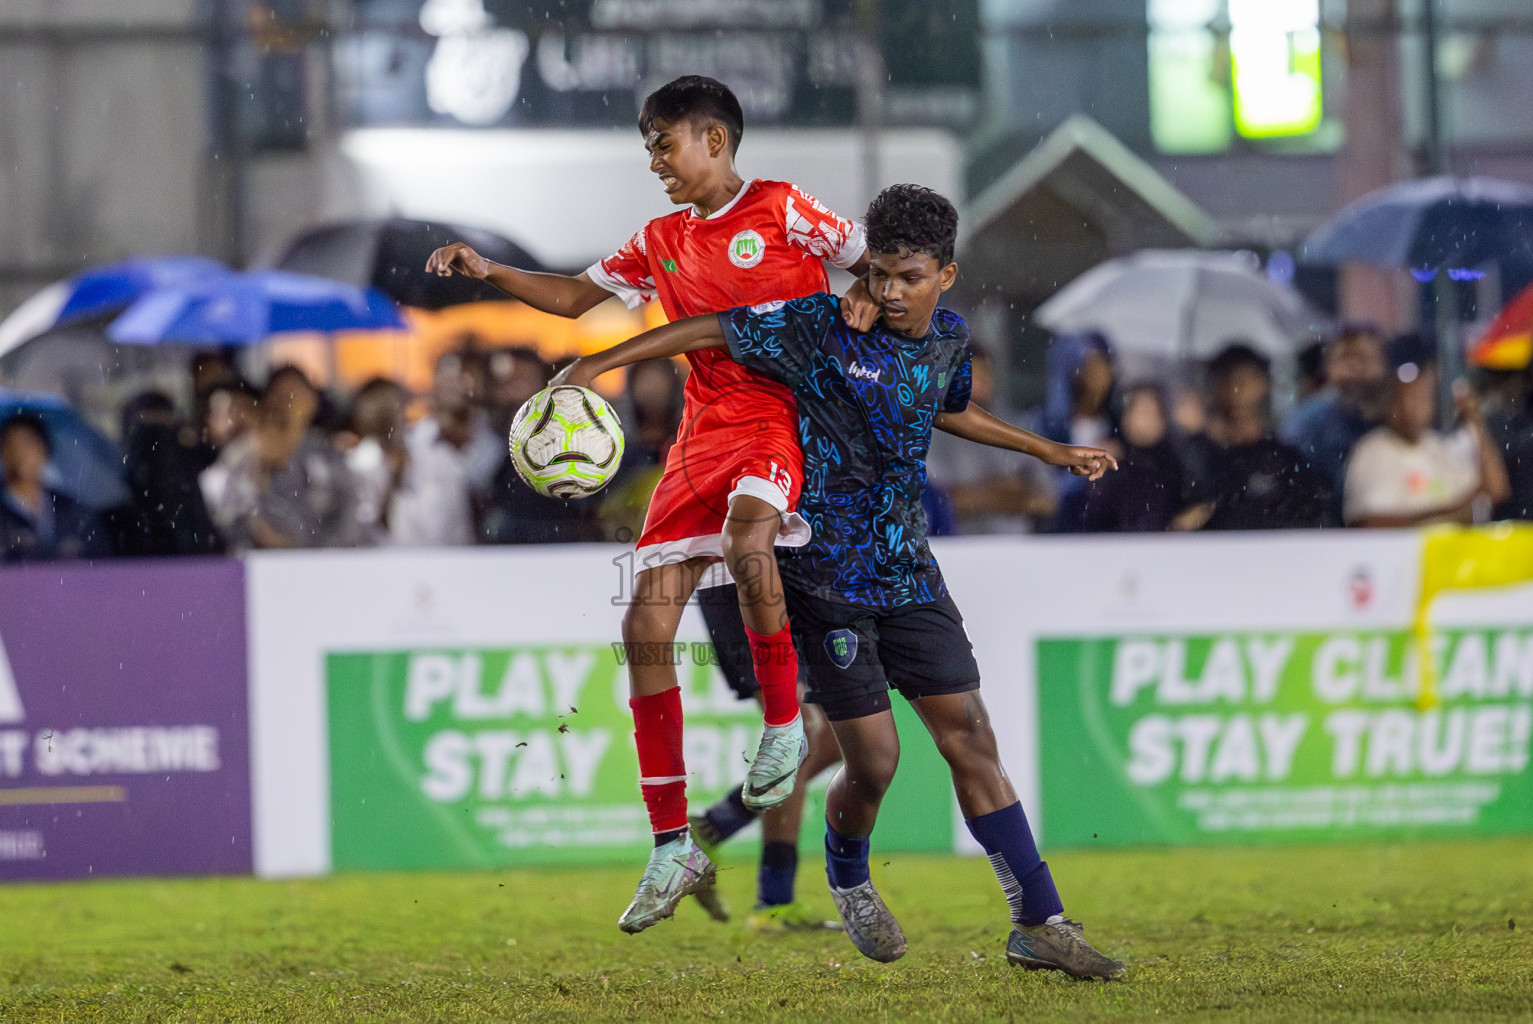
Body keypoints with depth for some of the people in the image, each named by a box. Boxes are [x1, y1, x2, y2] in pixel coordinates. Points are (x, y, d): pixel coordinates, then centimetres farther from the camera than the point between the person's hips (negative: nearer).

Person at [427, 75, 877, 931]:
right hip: (704, 434, 6)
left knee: (746, 534, -40)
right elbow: (577, 297, 24)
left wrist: (866, 299, -17)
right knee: (647, 625, -5)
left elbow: (875, 262, 5)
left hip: (783, 419, -6)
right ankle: (672, 845, 1)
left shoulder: (783, 211, 0)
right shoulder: (662, 243, 16)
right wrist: (489, 273, 12)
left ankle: (785, 721, -18)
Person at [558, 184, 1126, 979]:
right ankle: (848, 881, 28)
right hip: (825, 576, -5)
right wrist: (599, 364, -15)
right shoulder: (825, 327, -13)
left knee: (970, 740, 0)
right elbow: (713, 331, -9)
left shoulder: (950, 337, 5)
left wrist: (1052, 452, 33)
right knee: (873, 760, -5)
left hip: (907, 570, 5)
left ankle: (1040, 923, 2)